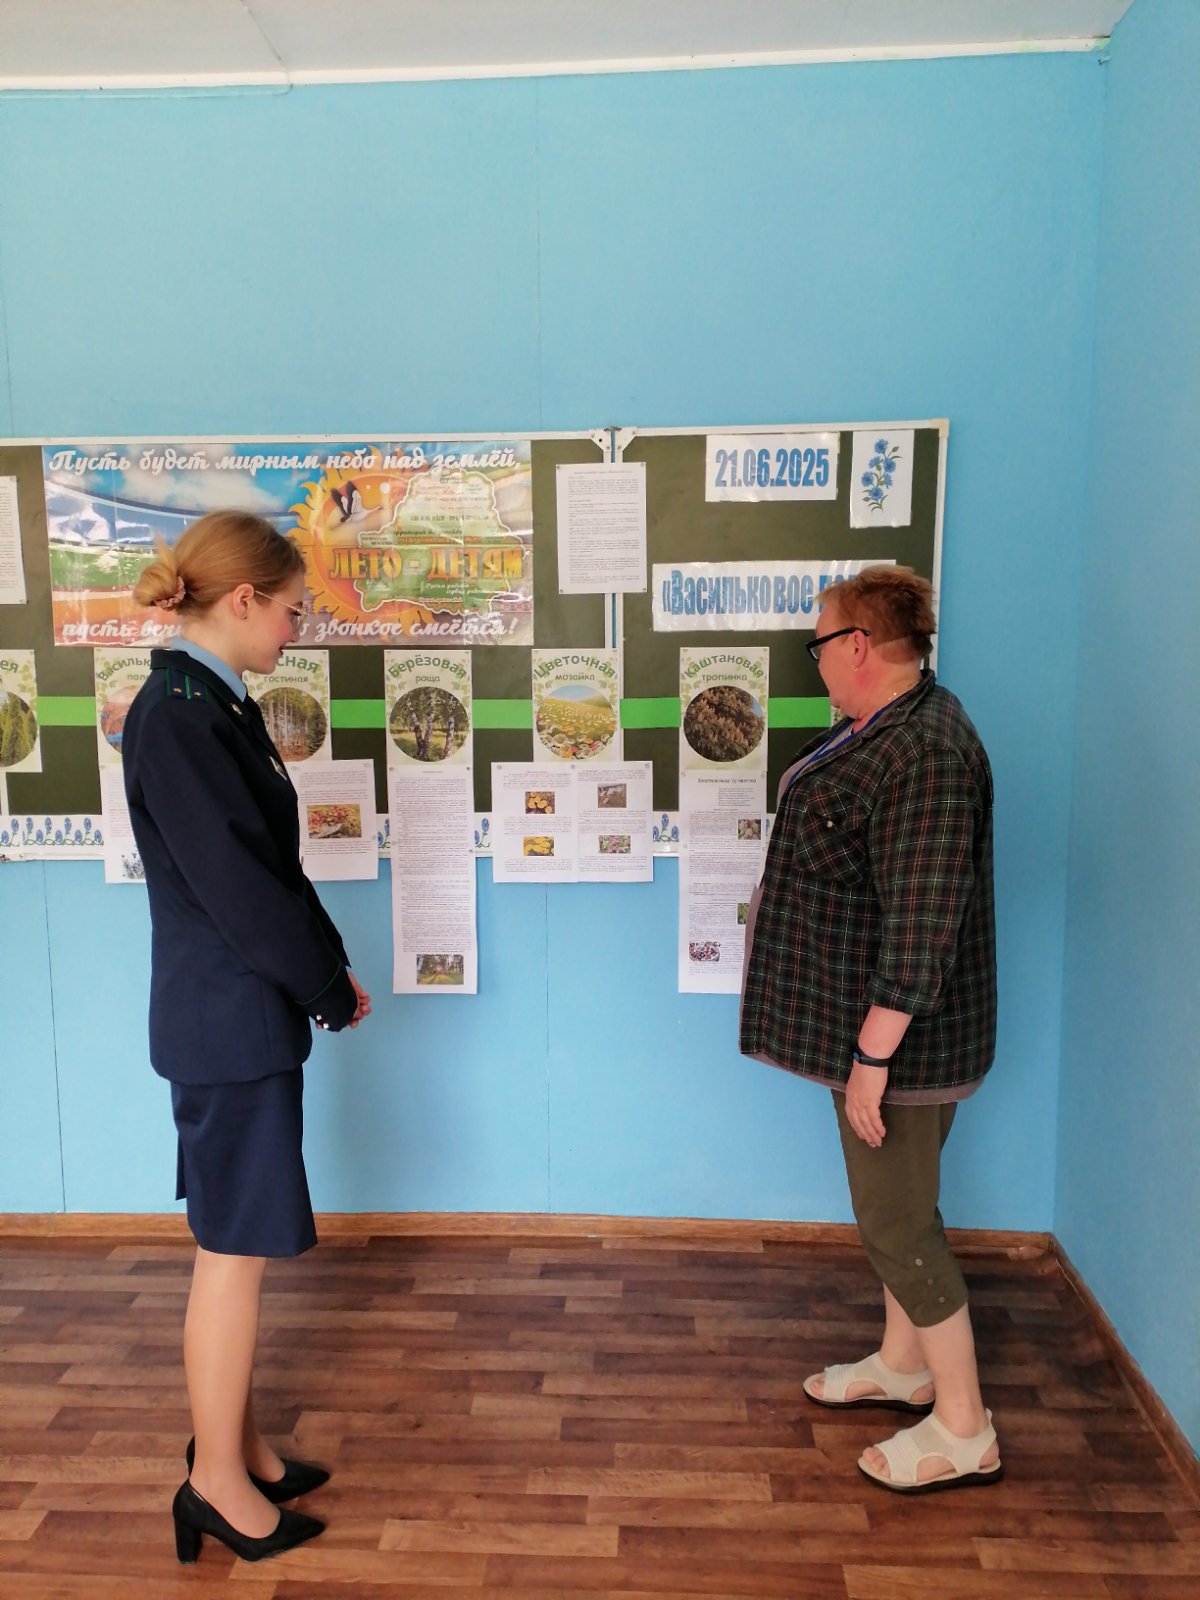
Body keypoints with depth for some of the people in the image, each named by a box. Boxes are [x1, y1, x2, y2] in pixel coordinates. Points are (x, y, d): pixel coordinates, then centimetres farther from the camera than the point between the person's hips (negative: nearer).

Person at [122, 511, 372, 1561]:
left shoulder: (215, 703, 10)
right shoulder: (176, 714, -19)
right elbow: (234, 882, -21)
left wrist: (327, 970, 5)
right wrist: (331, 987, -9)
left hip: (250, 1011, 9)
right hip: (228, 1019, -9)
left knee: (239, 1245, 19)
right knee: (236, 1248, 5)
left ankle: (239, 1447, 35)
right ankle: (219, 1483, 24)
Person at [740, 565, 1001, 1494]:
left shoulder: (925, 754, -26)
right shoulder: (885, 728, 8)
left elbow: (921, 927, -29)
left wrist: (872, 1055, -24)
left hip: (904, 1036, -10)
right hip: (874, 1026, 10)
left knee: (897, 1220, 3)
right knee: (895, 1206, 22)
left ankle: (965, 1432, 22)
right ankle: (904, 1364, 42)